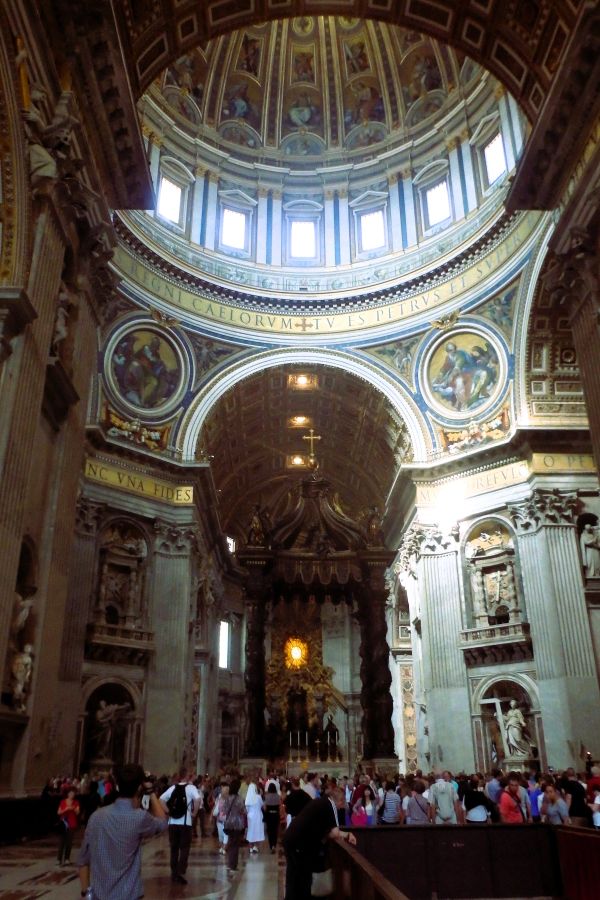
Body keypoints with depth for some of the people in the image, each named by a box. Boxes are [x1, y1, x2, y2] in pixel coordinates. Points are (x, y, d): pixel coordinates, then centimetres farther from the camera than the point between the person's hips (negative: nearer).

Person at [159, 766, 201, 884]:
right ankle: (180, 874, -2)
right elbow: (198, 799, -22)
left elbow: (161, 799, 3)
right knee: (184, 849, 4)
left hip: (173, 822, 4)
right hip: (185, 822, -4)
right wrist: (194, 813, -9)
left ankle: (174, 873, 20)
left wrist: (169, 811, 5)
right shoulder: (191, 787, -5)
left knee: (174, 849, 15)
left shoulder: (173, 787, 8)